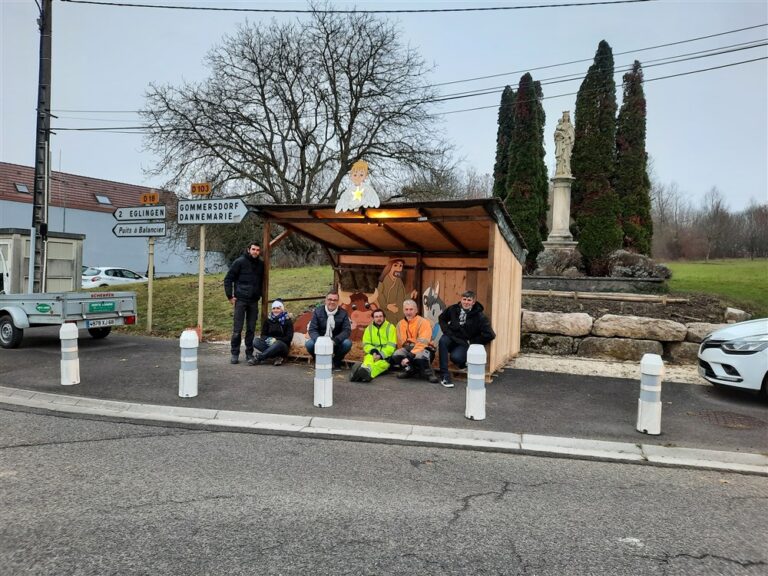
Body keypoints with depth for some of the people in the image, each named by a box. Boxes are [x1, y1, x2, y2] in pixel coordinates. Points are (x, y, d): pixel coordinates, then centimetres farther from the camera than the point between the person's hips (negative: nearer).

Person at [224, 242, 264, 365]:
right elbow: (228, 279, -3)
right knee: (237, 329, -1)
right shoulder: (240, 262, -5)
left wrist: (259, 295, 11)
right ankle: (235, 354, 9)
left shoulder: (261, 265, 8)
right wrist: (230, 296, -6)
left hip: (254, 301, 4)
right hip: (240, 300, -4)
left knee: (251, 329, 7)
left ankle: (249, 353, 17)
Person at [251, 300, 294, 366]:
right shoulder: (268, 319, 8)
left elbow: (289, 338, -7)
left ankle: (258, 358, -33)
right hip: (268, 344, 4)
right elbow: (263, 334, 8)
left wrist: (276, 339, -21)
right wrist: (268, 339, -15)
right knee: (256, 341, -24)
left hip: (283, 345, -4)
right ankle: (278, 357, -33)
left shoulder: (287, 320, -2)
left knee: (278, 344, -38)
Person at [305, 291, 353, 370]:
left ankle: (336, 362, 0)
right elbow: (312, 329, -9)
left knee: (347, 343, -29)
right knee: (309, 344, -29)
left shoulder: (343, 313, -6)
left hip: (336, 344, 0)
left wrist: (335, 340, -30)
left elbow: (347, 330, -12)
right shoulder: (318, 311, -5)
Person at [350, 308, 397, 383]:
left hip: (386, 355, -3)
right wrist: (373, 351, -13)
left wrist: (381, 355, -19)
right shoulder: (369, 328, 13)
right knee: (368, 359, -34)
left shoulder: (390, 327, 2)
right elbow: (366, 344, 9)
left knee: (381, 363, -37)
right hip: (372, 354, 3)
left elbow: (391, 346, -6)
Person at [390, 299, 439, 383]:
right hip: (408, 348, 5)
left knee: (419, 356, -39)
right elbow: (401, 342, 13)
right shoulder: (400, 324, 6)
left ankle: (428, 373, -8)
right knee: (396, 355, -25)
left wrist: (409, 357, -30)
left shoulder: (423, 322, -14)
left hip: (423, 349, -5)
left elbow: (422, 343, -24)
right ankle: (409, 370, 3)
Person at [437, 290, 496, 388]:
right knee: (442, 340, -33)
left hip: (465, 343, -3)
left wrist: (471, 342, -9)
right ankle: (444, 376, -28)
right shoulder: (453, 309, -1)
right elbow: (442, 319, 17)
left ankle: (463, 362, 9)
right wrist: (447, 331, -1)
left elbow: (490, 335, -16)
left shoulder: (479, 317, -12)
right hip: (452, 338, 3)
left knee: (455, 357, -34)